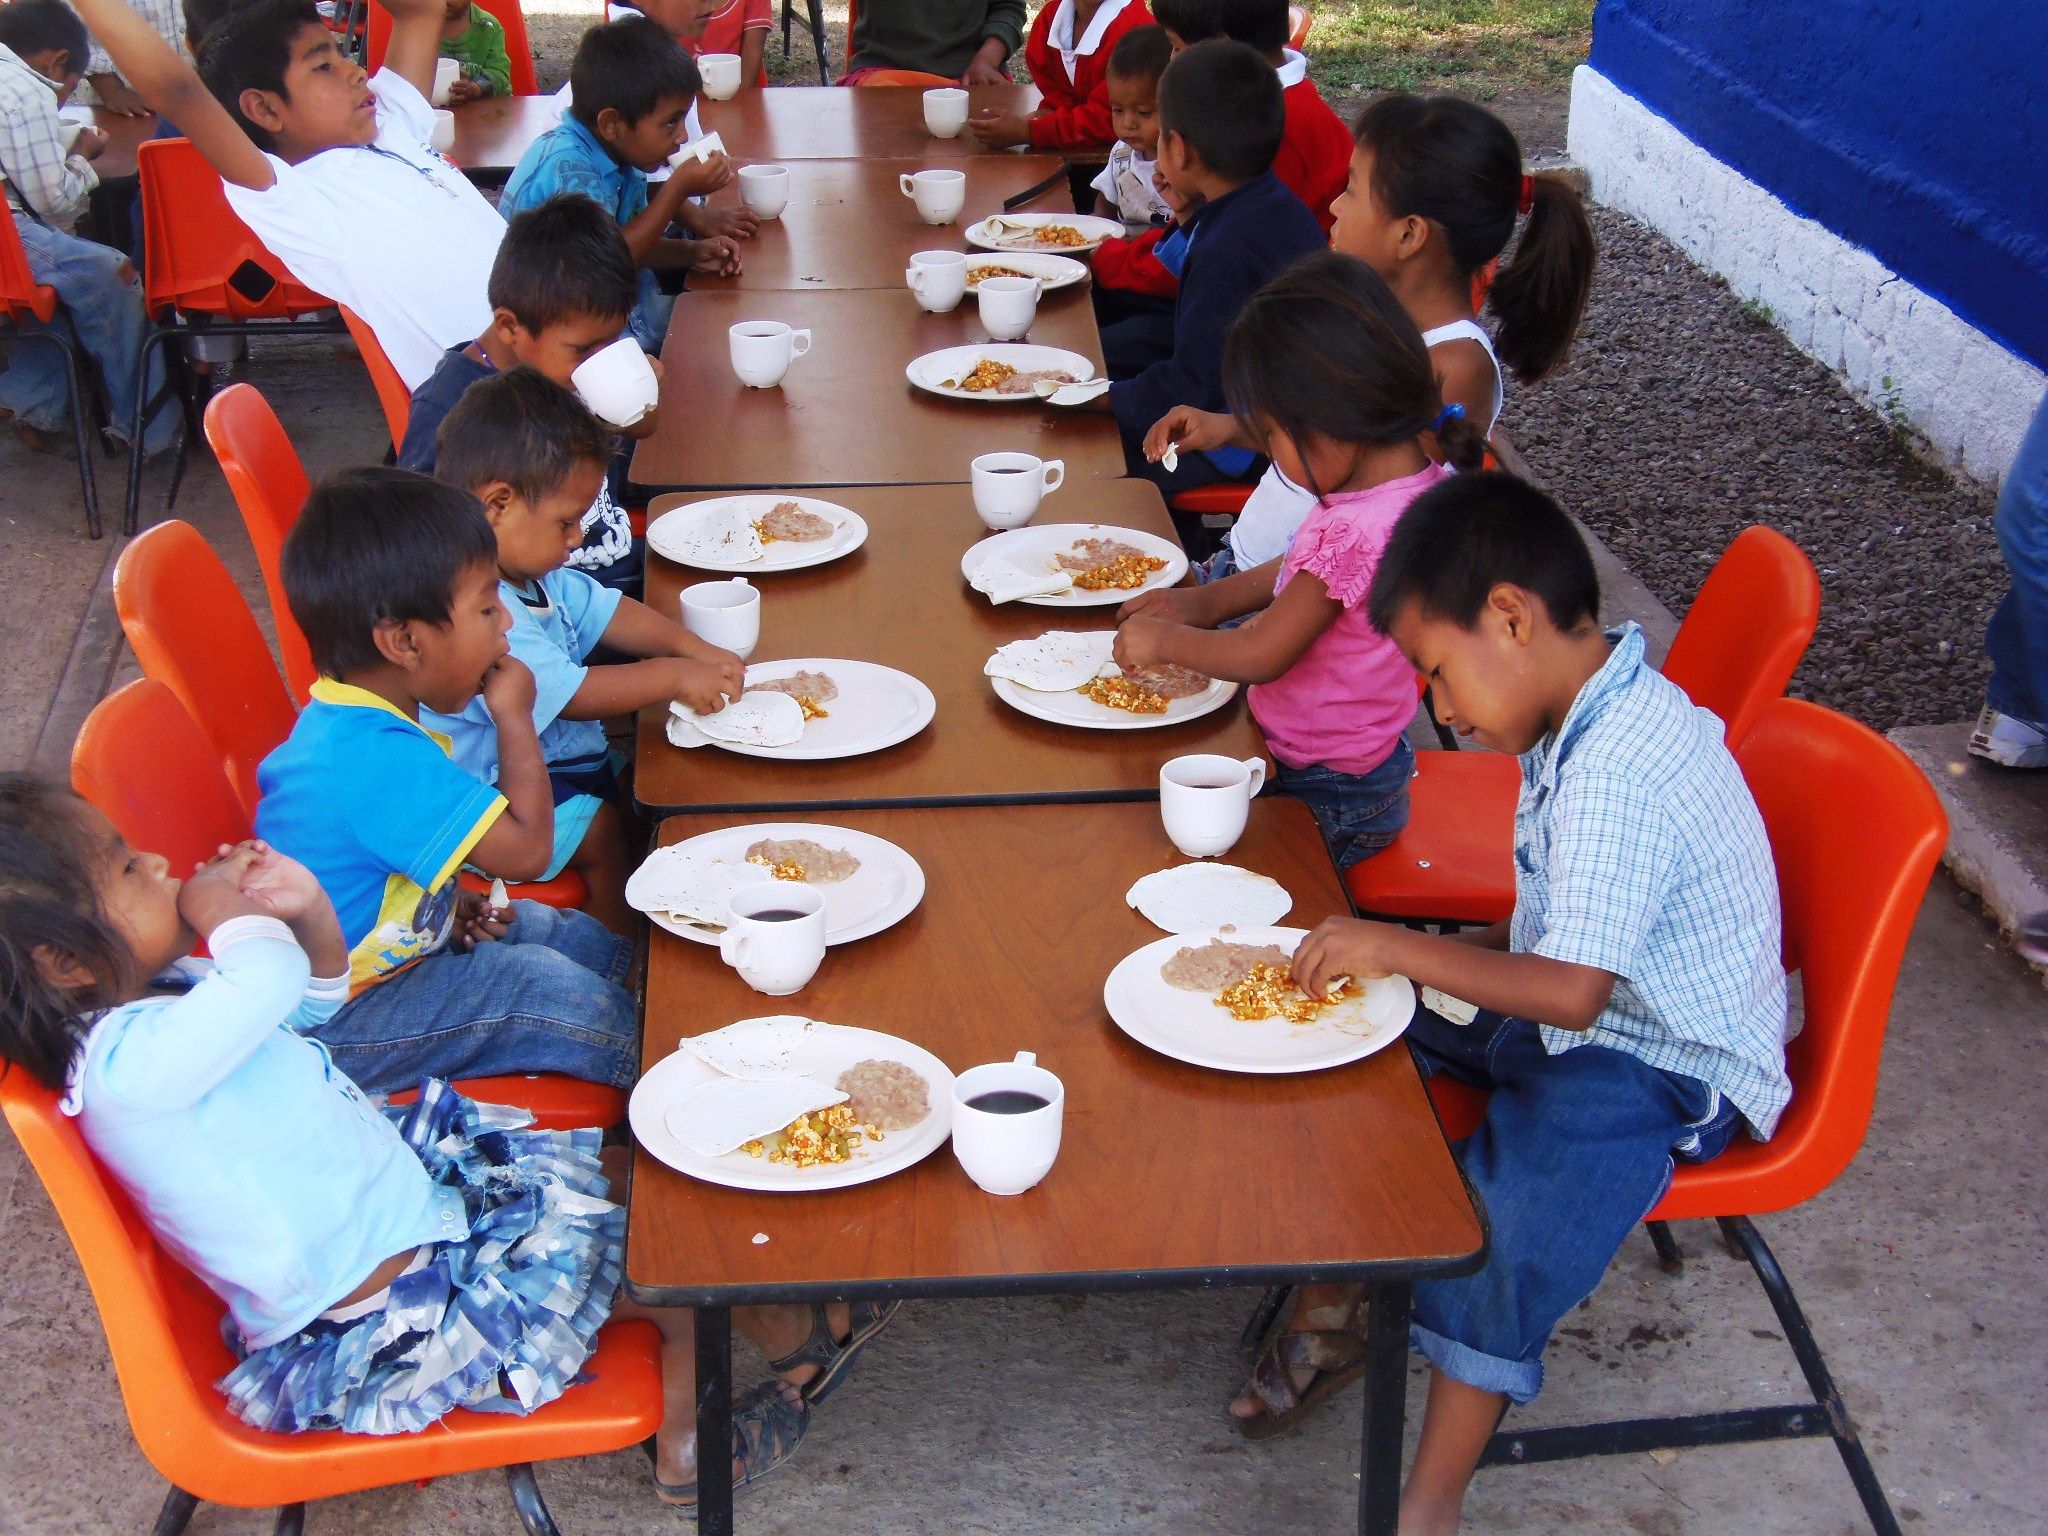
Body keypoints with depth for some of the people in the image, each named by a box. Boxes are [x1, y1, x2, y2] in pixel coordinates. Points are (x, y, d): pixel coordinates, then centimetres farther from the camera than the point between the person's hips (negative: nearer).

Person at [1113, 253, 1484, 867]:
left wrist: (1163, 640, -7)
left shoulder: (1358, 533, -33)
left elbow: (1261, 655, -23)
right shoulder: (1417, 482, -2)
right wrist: (1206, 600, 7)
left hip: (1324, 799, -10)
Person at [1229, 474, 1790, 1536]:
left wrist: (1400, 948, -24)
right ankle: (1328, 1309, 12)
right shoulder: (1588, 716, 2)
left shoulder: (1616, 777, -29)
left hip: (1662, 1063, -10)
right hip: (1576, 1007, 10)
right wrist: (1447, 959, 1)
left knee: (1499, 1219, -29)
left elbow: (1573, 989, -32)